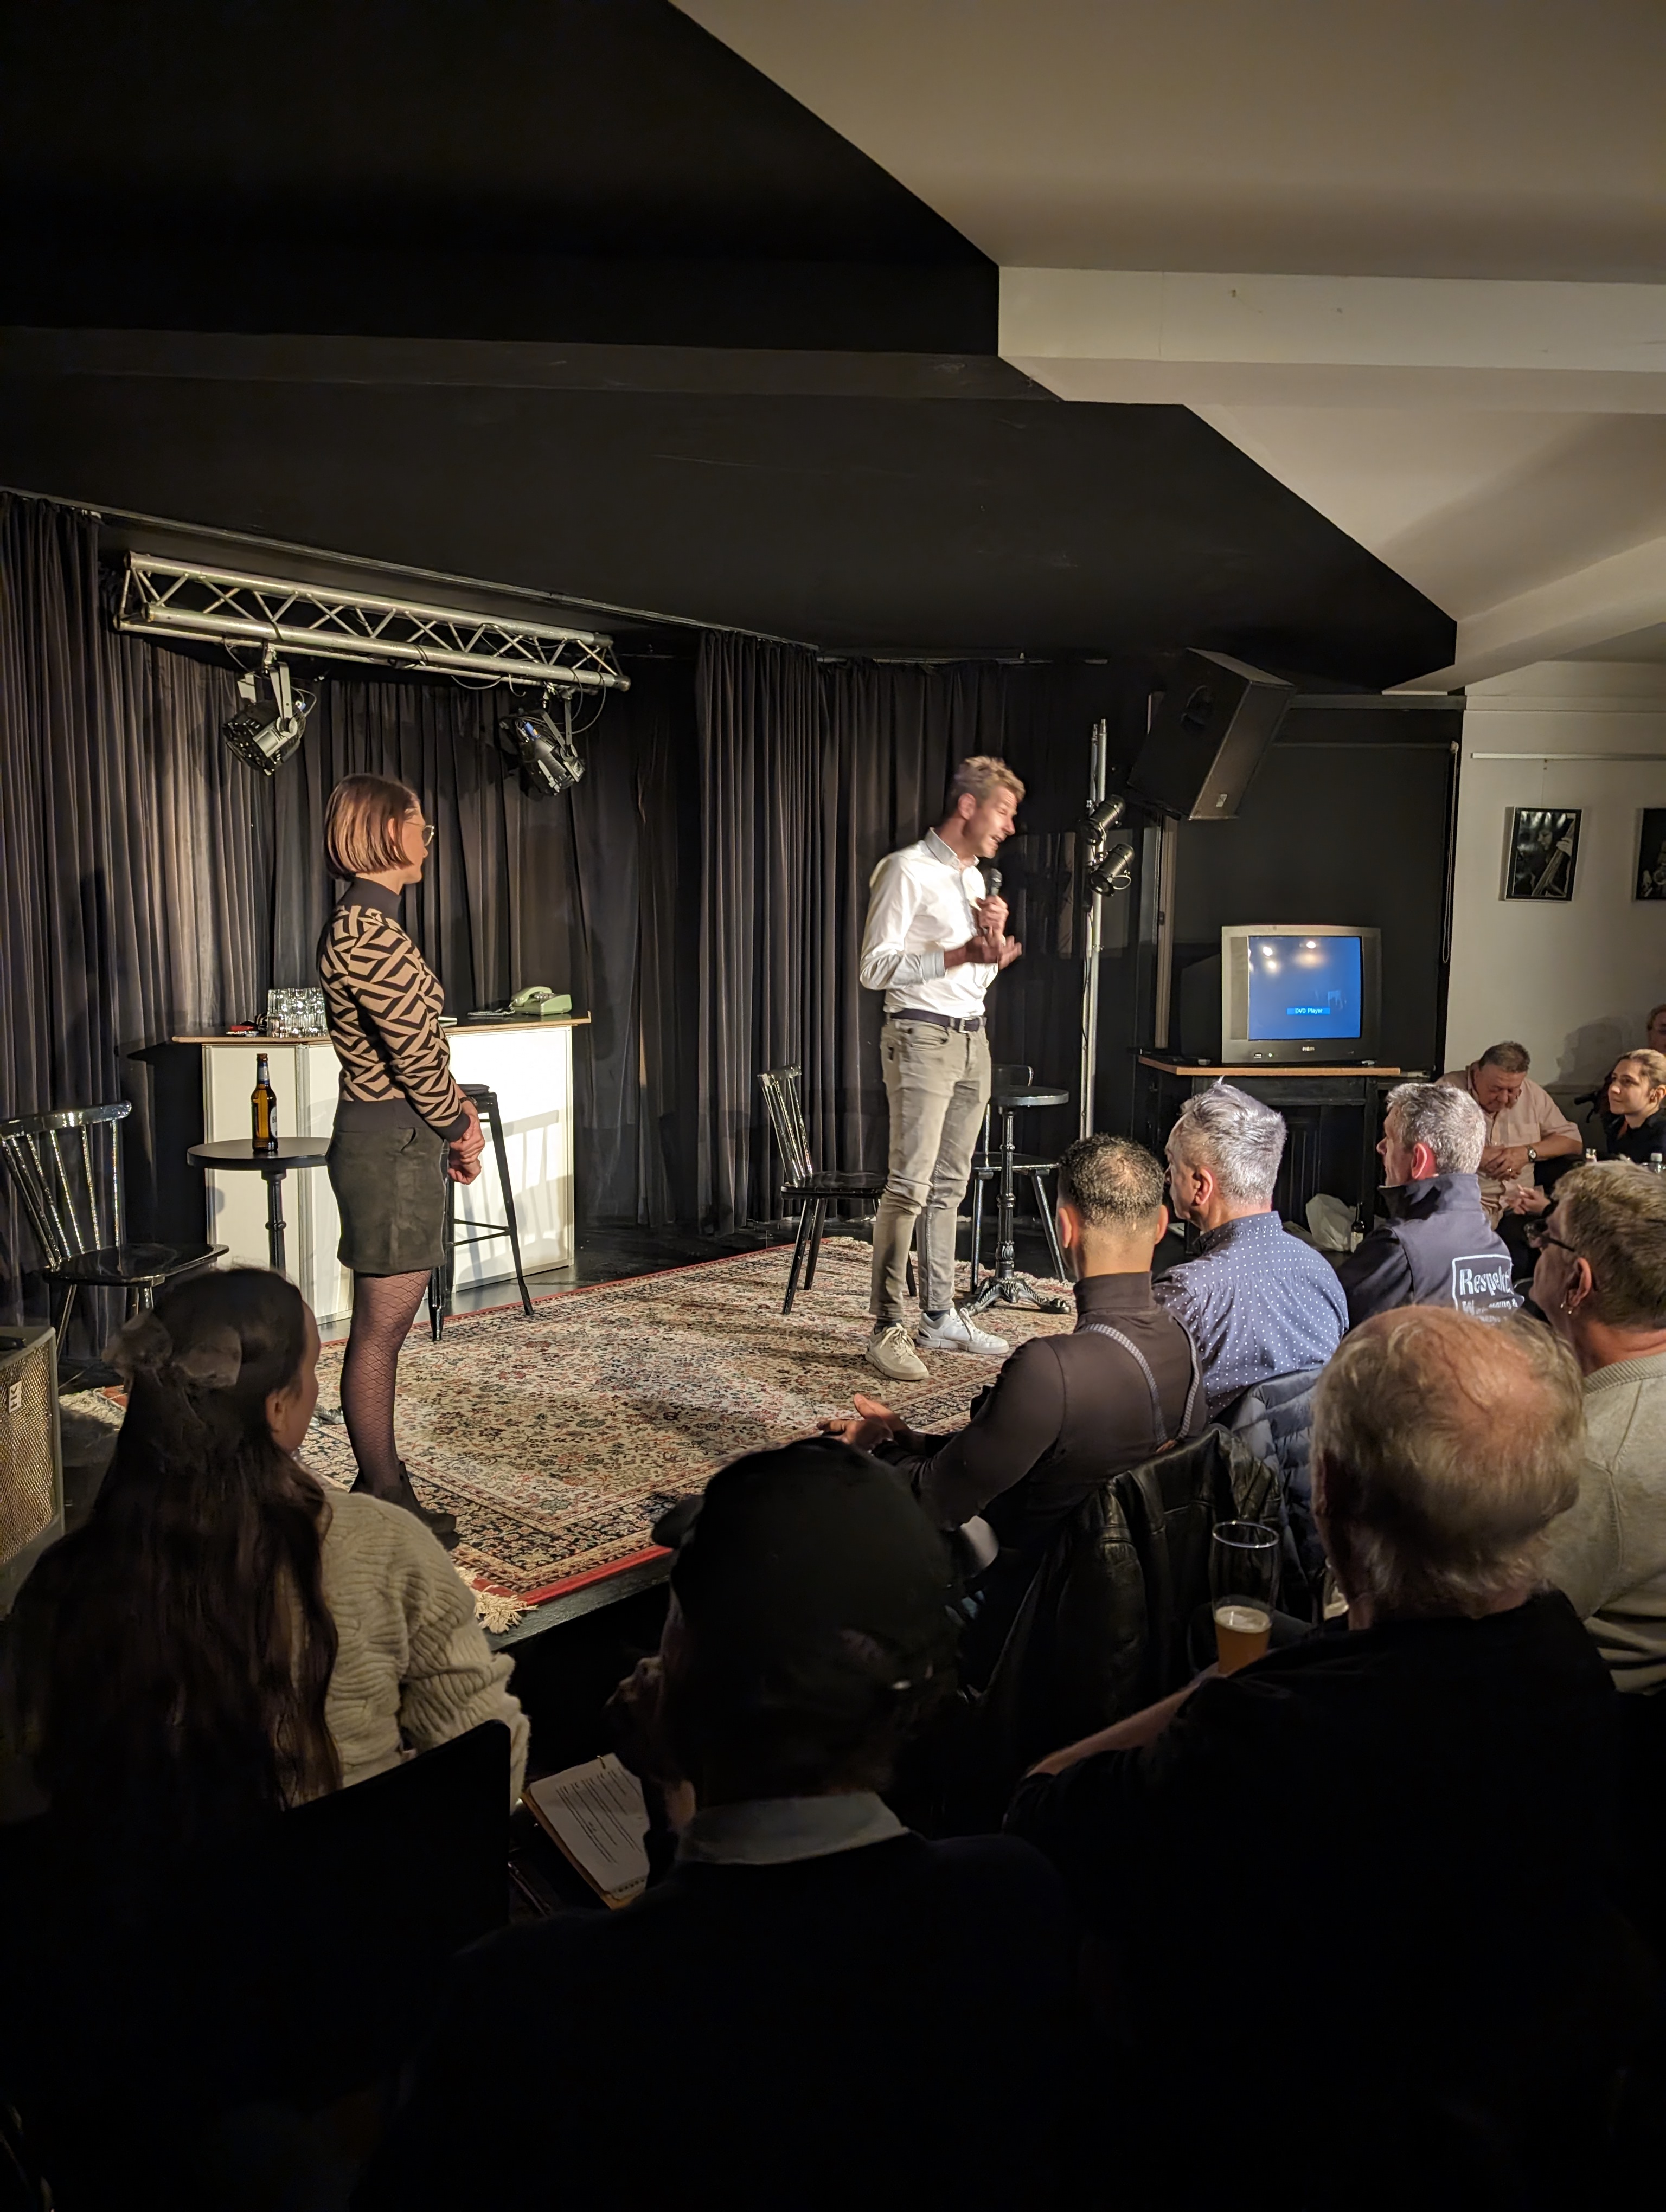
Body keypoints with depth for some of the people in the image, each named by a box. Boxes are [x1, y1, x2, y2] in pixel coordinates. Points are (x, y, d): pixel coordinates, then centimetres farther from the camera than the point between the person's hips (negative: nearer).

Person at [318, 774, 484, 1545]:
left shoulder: (364, 922, 15)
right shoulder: (367, 928, -18)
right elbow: (414, 1053, -19)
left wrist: (455, 1110, 6)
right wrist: (460, 1130, -4)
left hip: (391, 1140, 11)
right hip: (391, 1143, -11)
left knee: (382, 1327, 16)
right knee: (380, 1330, -1)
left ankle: (382, 1491, 27)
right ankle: (384, 1502, 9)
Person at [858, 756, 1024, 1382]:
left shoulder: (973, 879, 19)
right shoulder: (907, 871, -7)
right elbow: (875, 968, -14)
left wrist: (996, 939, 4)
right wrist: (960, 953, -22)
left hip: (971, 1038, 8)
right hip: (921, 1036, -8)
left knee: (948, 1186, 9)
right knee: (910, 1185, -12)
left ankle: (940, 1316, 14)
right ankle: (887, 1330, -9)